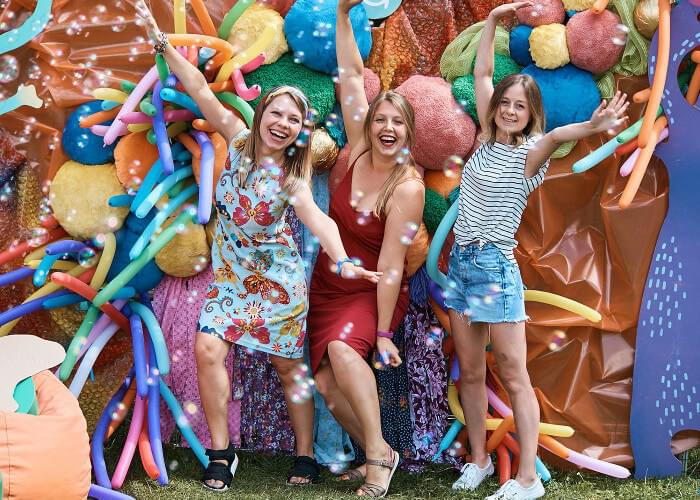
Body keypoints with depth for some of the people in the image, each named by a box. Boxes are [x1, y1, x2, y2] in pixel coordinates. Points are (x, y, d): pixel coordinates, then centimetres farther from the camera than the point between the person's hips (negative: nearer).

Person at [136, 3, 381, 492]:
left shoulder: (292, 177, -11)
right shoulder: (239, 139, -2)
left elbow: (317, 219, -28)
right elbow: (200, 89, -3)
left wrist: (341, 261, -46)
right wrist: (163, 42, -6)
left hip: (277, 277, -2)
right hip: (230, 273, 3)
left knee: (290, 367, 4)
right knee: (208, 349, -14)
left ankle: (305, 456, 17)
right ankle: (221, 453, -3)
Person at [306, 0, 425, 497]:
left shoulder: (408, 188, -19)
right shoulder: (359, 153, -6)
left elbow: (391, 264, -21)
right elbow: (351, 75, -6)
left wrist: (383, 332, -21)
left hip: (373, 293, -5)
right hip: (328, 286, 5)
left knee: (342, 347, -33)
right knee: (326, 381, -8)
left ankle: (379, 451, -27)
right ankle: (379, 456, 9)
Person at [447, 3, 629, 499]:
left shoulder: (529, 154, -10)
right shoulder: (489, 141, 8)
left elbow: (554, 136, -33)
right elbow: (482, 75, 15)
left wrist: (591, 127, -55)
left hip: (495, 267, -7)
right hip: (461, 262, 7)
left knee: (514, 375, -6)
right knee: (470, 372, 10)